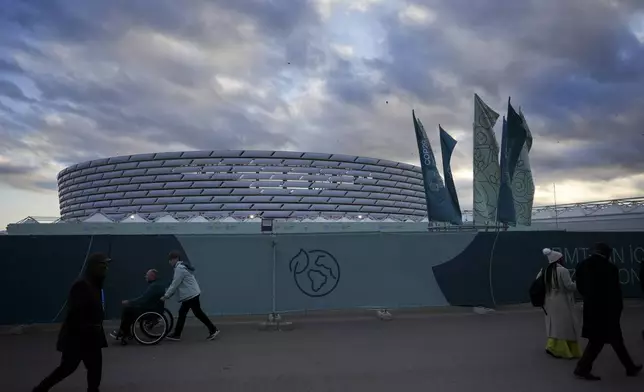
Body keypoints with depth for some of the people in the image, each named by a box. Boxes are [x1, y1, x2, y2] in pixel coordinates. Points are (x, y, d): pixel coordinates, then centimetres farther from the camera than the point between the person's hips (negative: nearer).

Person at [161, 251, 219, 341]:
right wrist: (167, 294, 14)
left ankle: (213, 330, 1)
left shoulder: (179, 268, -16)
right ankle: (177, 334, 19)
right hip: (189, 295, 10)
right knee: (182, 313, 12)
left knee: (198, 313, -5)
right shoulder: (182, 267, 16)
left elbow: (175, 284, -18)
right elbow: (176, 284, 18)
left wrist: (166, 296, -12)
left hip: (191, 295, -10)